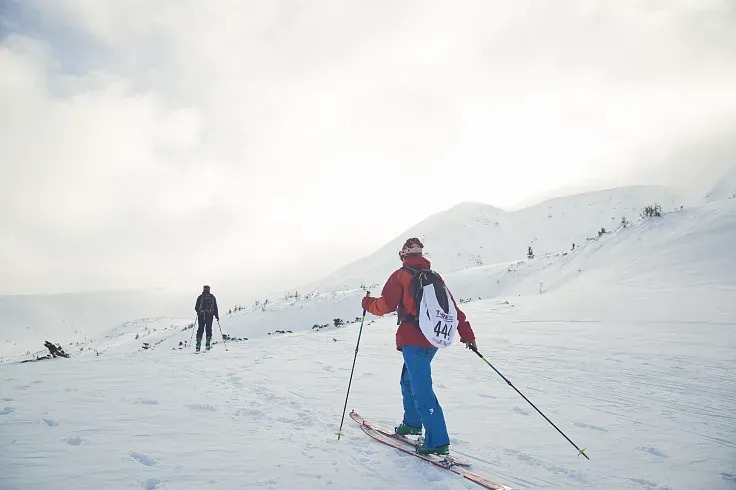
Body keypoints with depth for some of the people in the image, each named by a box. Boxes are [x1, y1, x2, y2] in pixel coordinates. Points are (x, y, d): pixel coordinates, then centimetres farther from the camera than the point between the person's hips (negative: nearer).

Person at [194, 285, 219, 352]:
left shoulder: (200, 297, 3)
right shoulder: (212, 297, 6)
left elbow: (196, 308, 4)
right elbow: (215, 307, 5)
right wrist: (217, 316, 11)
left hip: (201, 316, 0)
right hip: (209, 316, 0)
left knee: (200, 329, 5)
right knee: (208, 329, 7)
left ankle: (198, 345, -4)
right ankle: (207, 345, 0)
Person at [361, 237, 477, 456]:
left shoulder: (401, 275, -3)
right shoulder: (435, 277, 14)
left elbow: (386, 305, -9)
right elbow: (452, 307, 11)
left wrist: (368, 303, 11)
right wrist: (467, 334, 13)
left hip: (413, 339, -8)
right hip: (434, 338, 8)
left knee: (421, 389, -8)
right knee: (409, 379, 26)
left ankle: (438, 441, -11)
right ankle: (412, 423, 37)